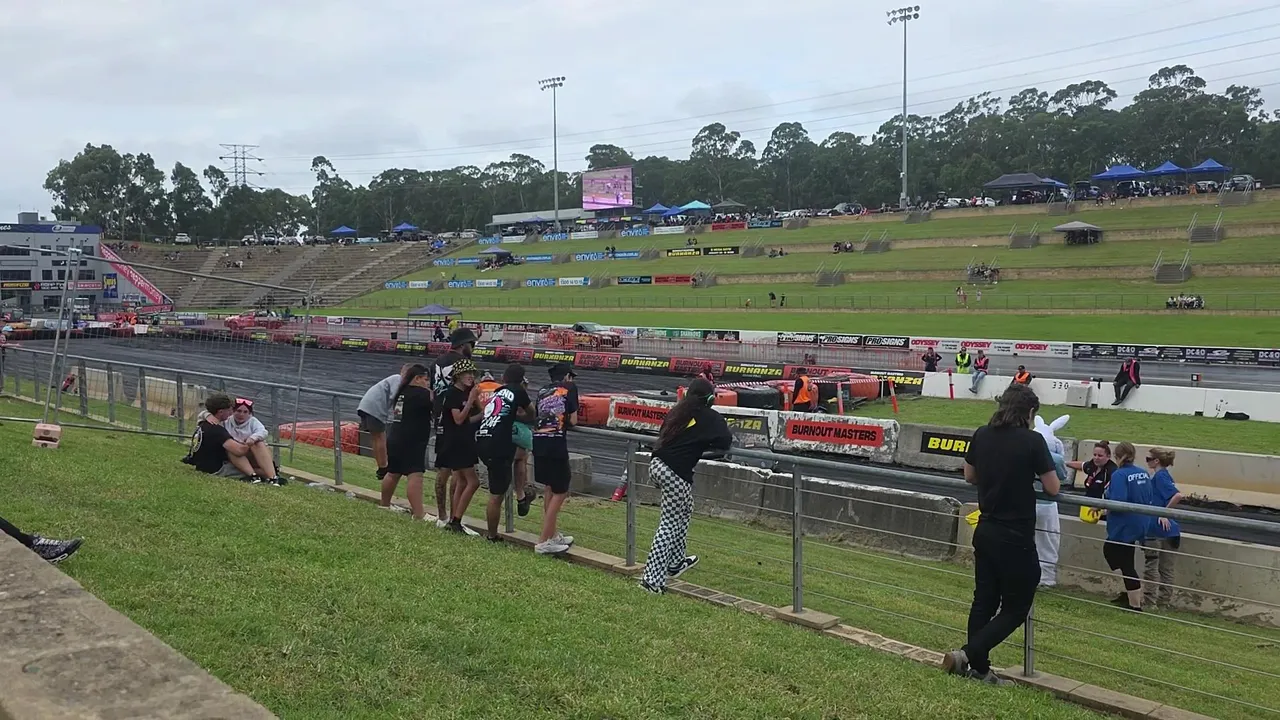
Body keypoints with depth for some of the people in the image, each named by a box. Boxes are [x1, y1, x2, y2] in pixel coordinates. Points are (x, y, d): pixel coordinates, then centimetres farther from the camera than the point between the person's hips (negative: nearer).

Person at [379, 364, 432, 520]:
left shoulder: (403, 391, 14)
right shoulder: (420, 393, -13)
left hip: (396, 439, 10)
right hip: (411, 442, -10)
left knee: (393, 473, 21)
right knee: (415, 476, -14)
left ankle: (384, 505, 35)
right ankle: (419, 514, -21)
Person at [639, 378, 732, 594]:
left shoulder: (676, 412, 17)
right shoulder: (711, 417, 0)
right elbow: (725, 442, -4)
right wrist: (705, 445, 15)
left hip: (656, 465, 7)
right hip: (676, 474, -7)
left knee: (684, 512, 26)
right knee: (669, 525, -1)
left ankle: (675, 562, 32)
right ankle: (652, 579, -3)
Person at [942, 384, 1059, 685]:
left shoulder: (982, 435, 1)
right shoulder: (1032, 441, -15)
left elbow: (969, 476, 13)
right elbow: (1052, 488, -9)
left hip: (985, 533, 6)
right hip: (1016, 539, -6)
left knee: (984, 601, 14)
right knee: (1016, 607, 8)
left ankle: (979, 667, 21)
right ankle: (967, 655, -2)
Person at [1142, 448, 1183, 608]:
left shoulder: (1159, 476, -15)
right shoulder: (1164, 475, 12)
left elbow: (1177, 495, -27)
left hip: (1157, 529, -9)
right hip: (1169, 530, 9)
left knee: (1151, 566, 1)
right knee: (1166, 568, 13)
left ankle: (1149, 601, 6)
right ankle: (1164, 600, 20)